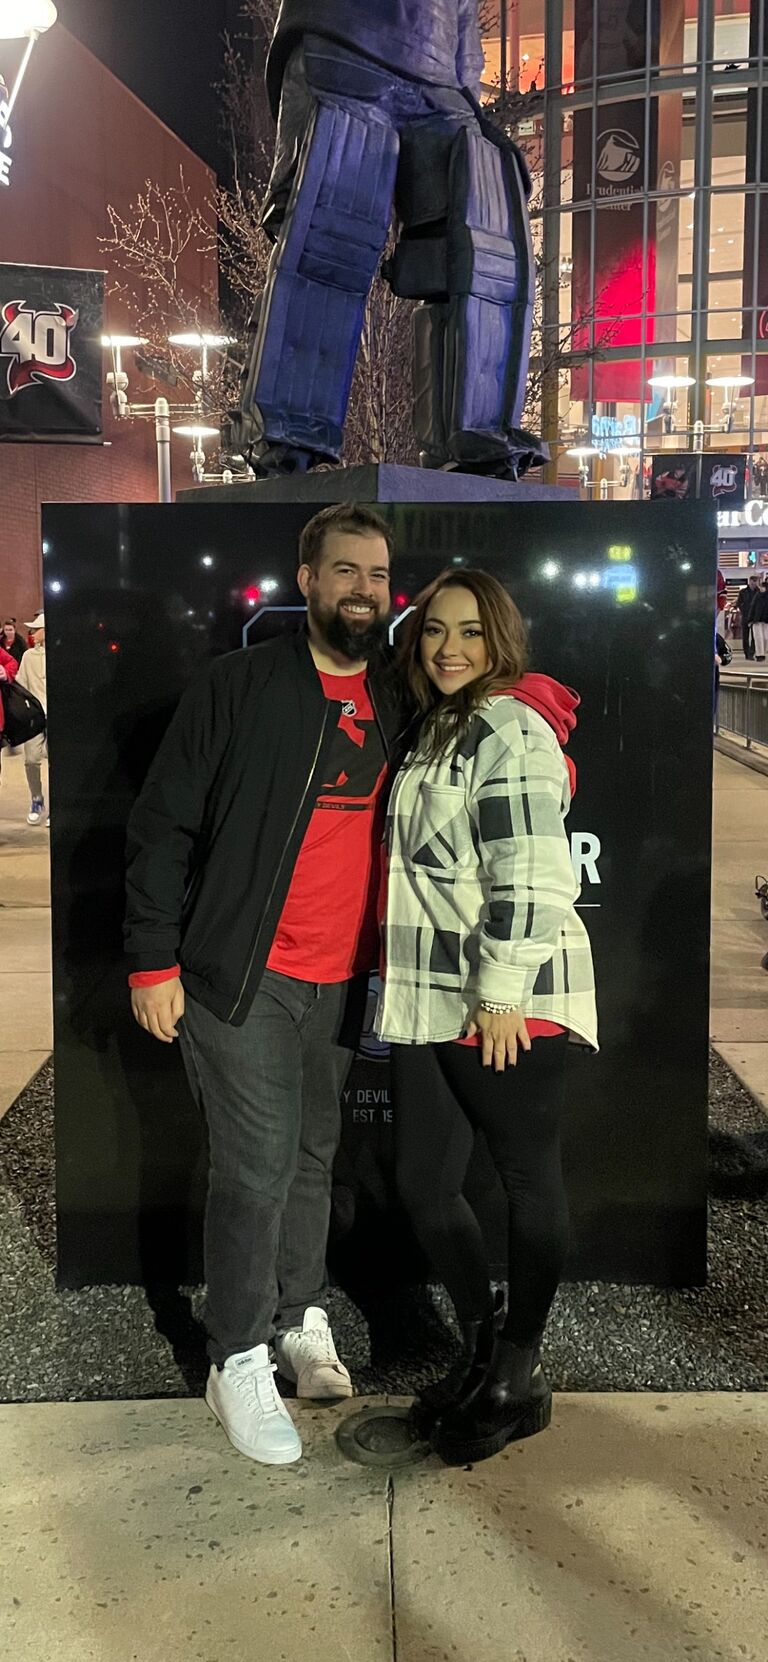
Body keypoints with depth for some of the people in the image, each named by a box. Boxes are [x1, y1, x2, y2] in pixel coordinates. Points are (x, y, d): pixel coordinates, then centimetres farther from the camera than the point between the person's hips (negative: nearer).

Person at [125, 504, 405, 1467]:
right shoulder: (237, 688, -6)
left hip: (340, 980, 5)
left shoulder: (399, 703, 7)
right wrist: (153, 960, -10)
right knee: (258, 1162, -4)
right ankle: (238, 1360, 12)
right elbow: (163, 826, -6)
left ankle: (300, 1320, 33)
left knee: (313, 1154, 15)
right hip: (239, 977, -5)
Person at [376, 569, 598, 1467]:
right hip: (431, 1004, 9)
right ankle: (484, 1352, 29)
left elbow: (530, 875, -19)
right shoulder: (437, 729, 17)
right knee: (423, 1183, 10)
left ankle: (518, 1380, 21)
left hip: (504, 1002, -9)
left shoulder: (510, 729, -11)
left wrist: (504, 994, -21)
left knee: (528, 1179, 7)